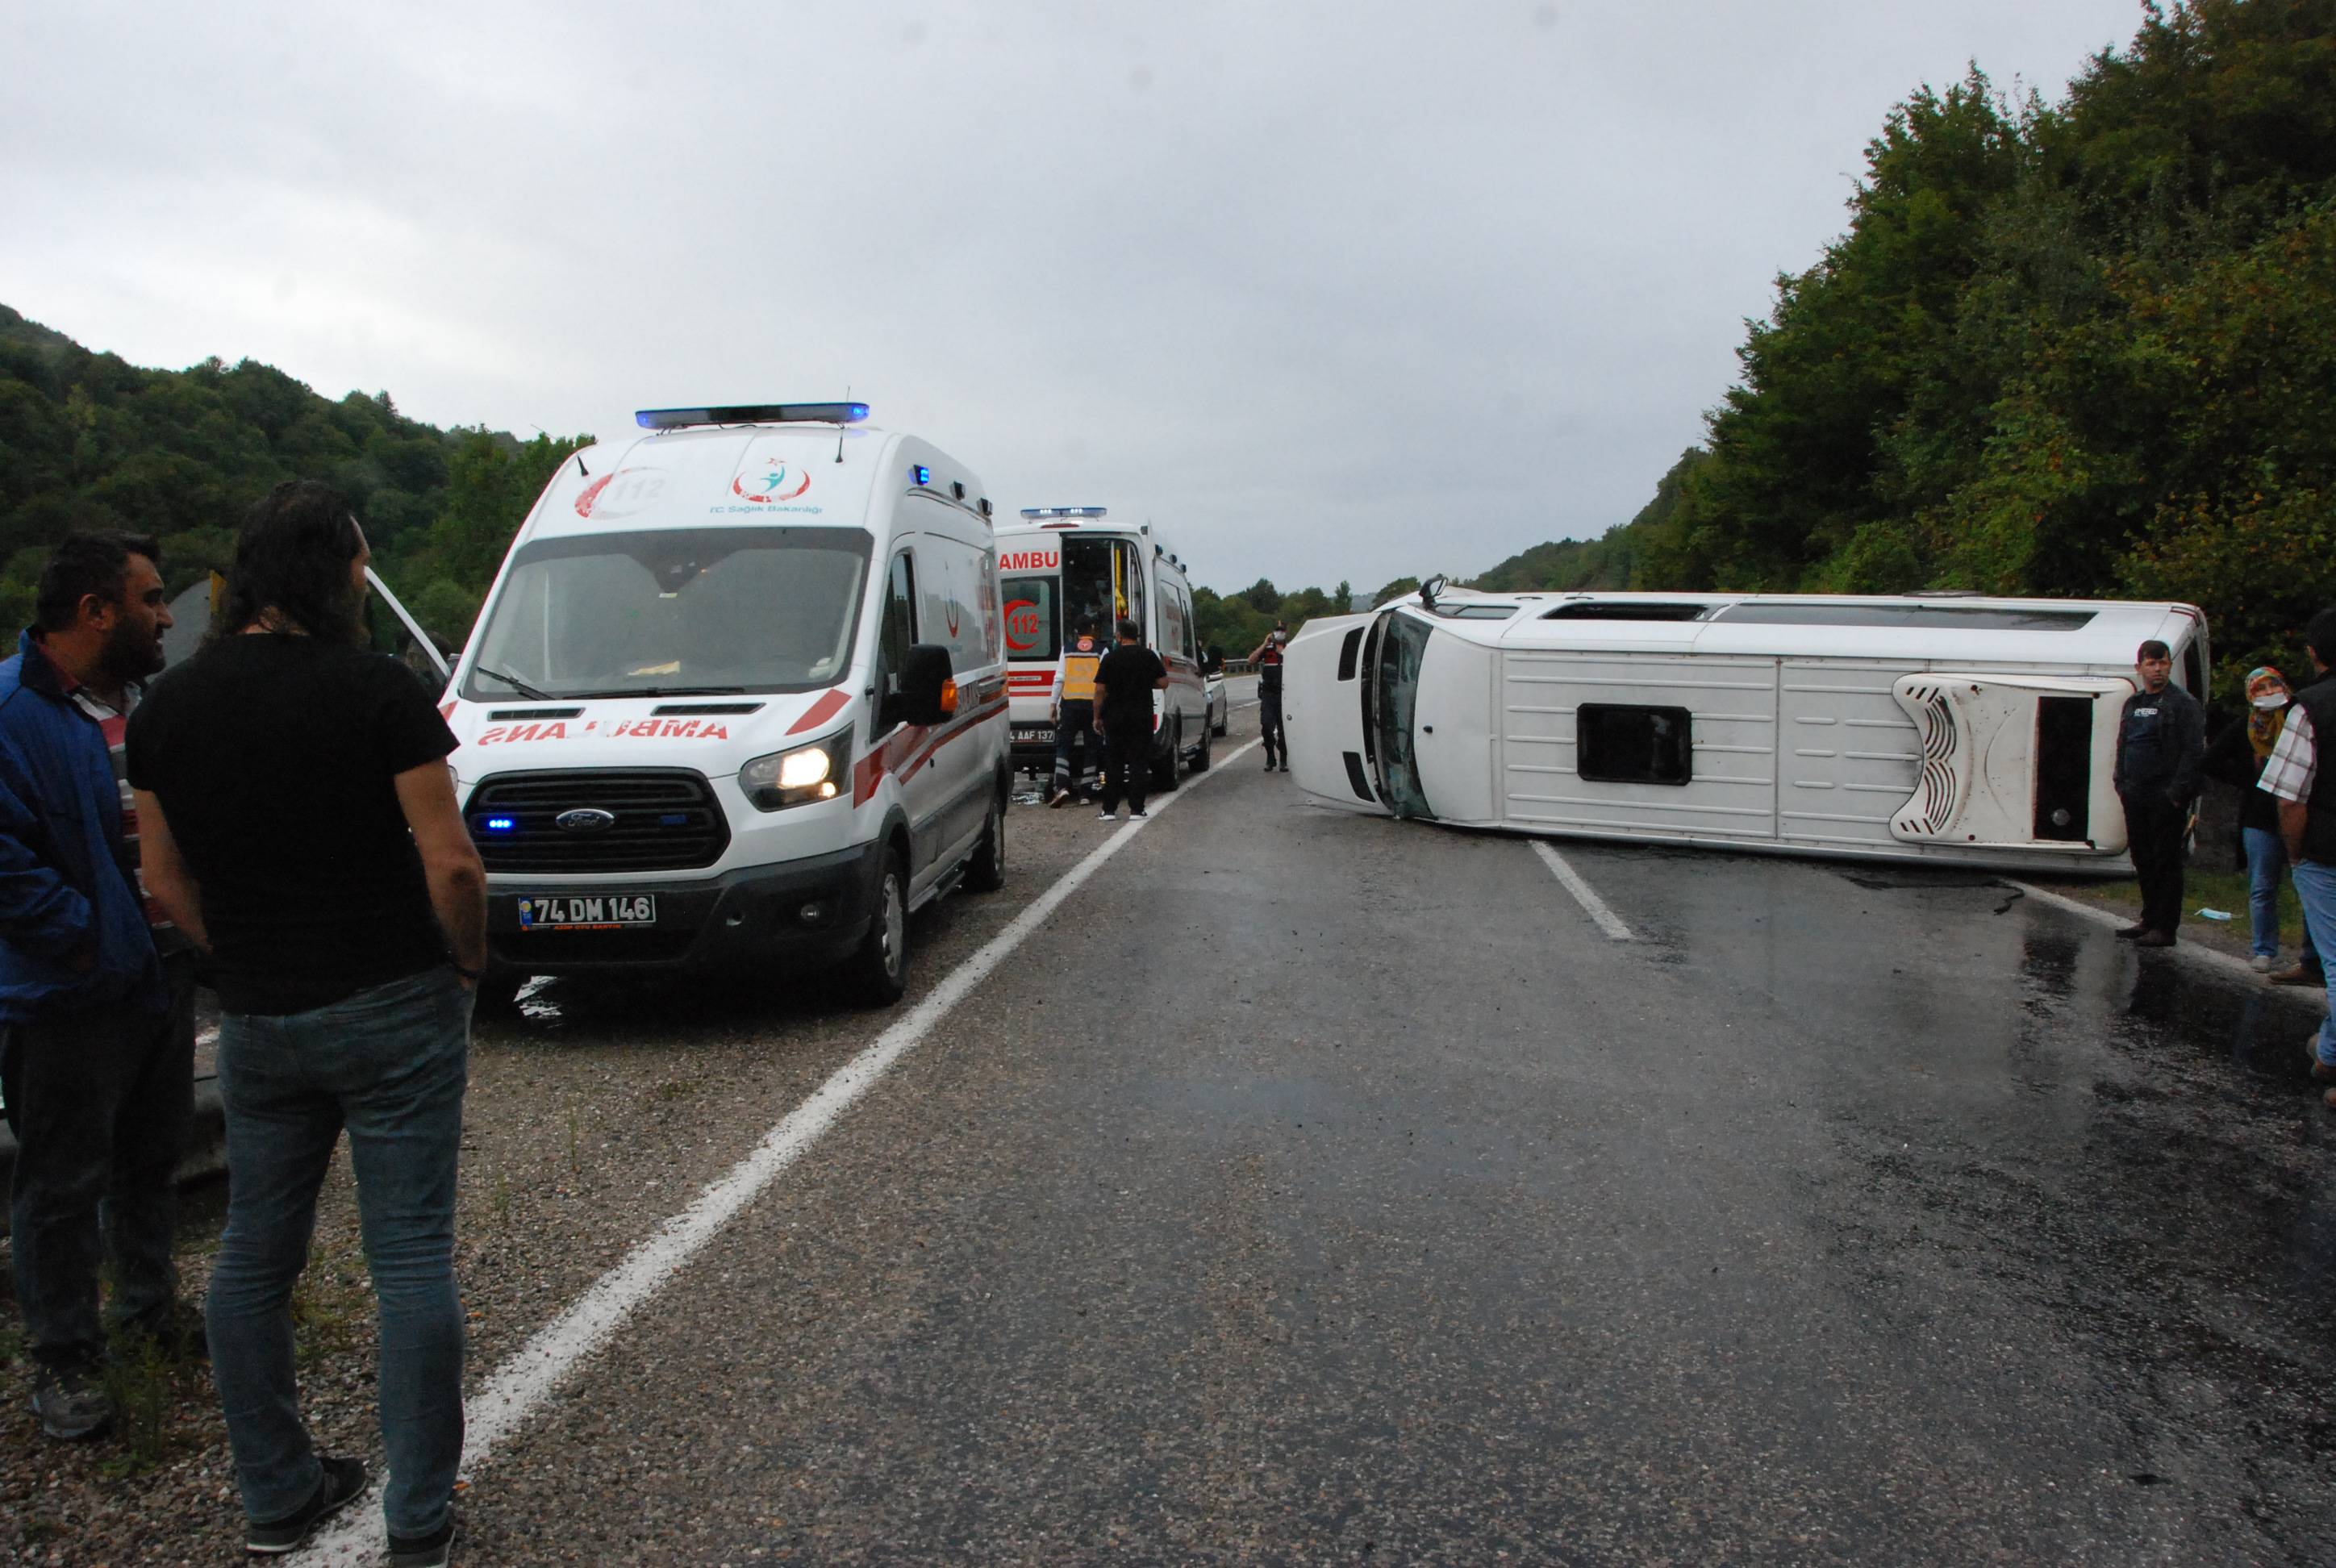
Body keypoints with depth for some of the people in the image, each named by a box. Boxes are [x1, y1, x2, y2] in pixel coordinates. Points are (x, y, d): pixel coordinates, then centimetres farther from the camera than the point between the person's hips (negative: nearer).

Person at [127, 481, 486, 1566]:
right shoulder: (374, 688, -14)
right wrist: (467, 959, 0)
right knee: (410, 1261, 3)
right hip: (393, 1008, -5)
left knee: (252, 1258, 18)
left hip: (255, 1023, 5)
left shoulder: (169, 705, 2)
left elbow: (168, 880, 7)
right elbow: (450, 863, -16)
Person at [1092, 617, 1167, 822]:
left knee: (1113, 764, 6)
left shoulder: (1110, 658, -4)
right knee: (1139, 762, 3)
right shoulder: (1149, 656, 0)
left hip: (1115, 716, 0)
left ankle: (1109, 810, 5)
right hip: (1142, 717, 0)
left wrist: (1097, 716, 4)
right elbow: (1163, 683, 3)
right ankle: (1136, 810, 0)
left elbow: (1100, 690, -5)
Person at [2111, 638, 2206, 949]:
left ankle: (2164, 928, 1)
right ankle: (2150, 920, 23)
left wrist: (2177, 792, -17)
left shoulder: (2183, 704, -7)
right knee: (2143, 860, 13)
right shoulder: (2133, 704, 14)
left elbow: (2194, 752, -12)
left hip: (2166, 798, -7)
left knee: (2166, 862, -3)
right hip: (2136, 797, 7)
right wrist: (2121, 783, 11)